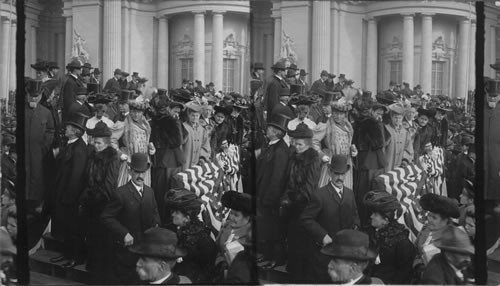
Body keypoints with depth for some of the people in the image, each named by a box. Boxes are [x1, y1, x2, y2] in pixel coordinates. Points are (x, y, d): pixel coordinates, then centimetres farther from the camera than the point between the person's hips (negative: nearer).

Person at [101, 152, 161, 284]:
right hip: (125, 248, -6)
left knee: (139, 279, 17)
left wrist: (156, 225, -4)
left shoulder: (149, 192, 6)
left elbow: (154, 213, 17)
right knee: (121, 279, 6)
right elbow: (106, 217, -17)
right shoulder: (120, 193, -15)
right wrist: (124, 233, -23)